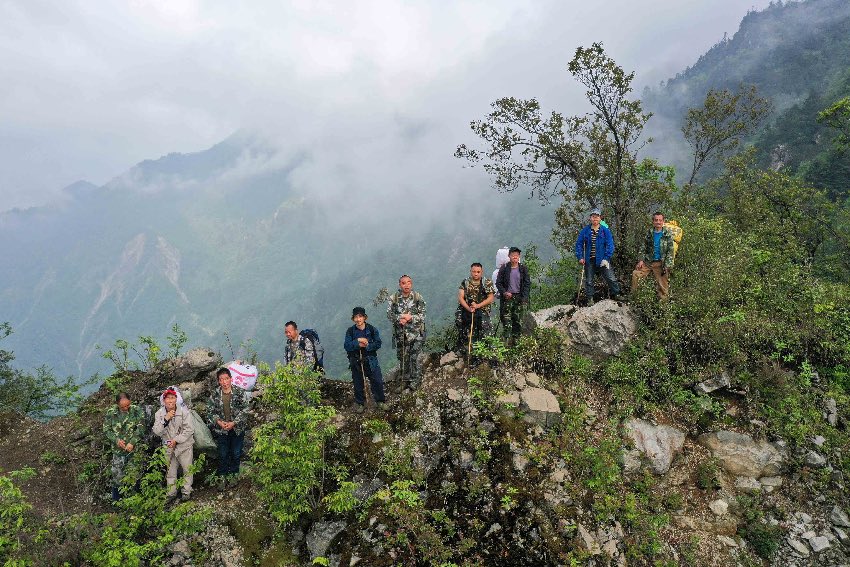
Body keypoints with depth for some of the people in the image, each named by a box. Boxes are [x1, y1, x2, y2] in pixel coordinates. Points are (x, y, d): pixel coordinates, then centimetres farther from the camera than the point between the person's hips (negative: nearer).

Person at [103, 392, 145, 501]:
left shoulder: (137, 411, -6)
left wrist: (132, 443, -19)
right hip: (118, 449, 1)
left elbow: (140, 429, -8)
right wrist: (116, 440, -14)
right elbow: (106, 430, 2)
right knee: (117, 475, 4)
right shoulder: (111, 412, -1)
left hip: (134, 448, -1)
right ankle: (115, 500, 20)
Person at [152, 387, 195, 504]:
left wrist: (176, 440, -19)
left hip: (184, 445, -3)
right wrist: (165, 420, -24)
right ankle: (171, 493, 30)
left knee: (187, 469, 5)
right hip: (168, 447, 3)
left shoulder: (184, 411, -13)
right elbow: (157, 432, -11)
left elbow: (189, 430, -14)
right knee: (170, 471, 14)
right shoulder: (159, 413, -5)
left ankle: (186, 491, 22)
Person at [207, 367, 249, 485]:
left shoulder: (240, 393, -11)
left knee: (236, 453, 10)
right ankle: (222, 476, 27)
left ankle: (232, 474, 29)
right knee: (223, 454, 10)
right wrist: (219, 422, -15)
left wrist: (233, 423, -18)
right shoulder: (215, 395, -5)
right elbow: (210, 411, 1)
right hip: (221, 430, 1)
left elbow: (244, 410, -10)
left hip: (237, 428, -1)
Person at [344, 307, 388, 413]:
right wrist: (357, 341, -25)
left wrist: (366, 345, -21)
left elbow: (378, 344, -9)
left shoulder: (372, 329, -4)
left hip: (371, 360, 0)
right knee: (358, 383, 10)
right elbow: (347, 346, -12)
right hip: (356, 361, 0)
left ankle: (380, 401, 23)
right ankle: (359, 403, 27)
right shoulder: (350, 331, -4)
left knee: (377, 381, 3)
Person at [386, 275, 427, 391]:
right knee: (402, 357, 13)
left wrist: (411, 318, -24)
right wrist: (399, 319, -21)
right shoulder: (394, 298, -3)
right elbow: (389, 314, -3)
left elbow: (422, 316, -7)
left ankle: (415, 381, 18)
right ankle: (403, 380, 31)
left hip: (415, 334, -2)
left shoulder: (418, 297, -7)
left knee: (414, 358, 1)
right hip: (400, 333, 2)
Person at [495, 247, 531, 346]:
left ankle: (516, 340, 10)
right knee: (506, 321, -5)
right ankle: (507, 340, -2)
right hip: (507, 297, -1)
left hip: (519, 298, 1)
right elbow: (498, 283, 5)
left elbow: (527, 284, 5)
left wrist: (524, 298, -5)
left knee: (518, 321, 2)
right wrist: (504, 292, -11)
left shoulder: (523, 268, 5)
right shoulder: (504, 268, 2)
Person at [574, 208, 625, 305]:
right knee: (588, 281, 8)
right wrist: (580, 257, -4)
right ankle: (590, 299, 21)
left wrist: (606, 258, -14)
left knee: (611, 278, 1)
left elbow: (610, 245, -5)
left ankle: (615, 294, 20)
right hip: (589, 261, 1)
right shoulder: (585, 231, 2)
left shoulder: (605, 230, -2)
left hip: (602, 260, -1)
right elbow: (579, 244, 5)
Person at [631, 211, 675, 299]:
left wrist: (667, 266, -12)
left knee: (662, 285, 1)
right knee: (635, 274, -4)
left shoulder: (668, 234, -5)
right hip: (648, 261, 3)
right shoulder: (649, 232, 4)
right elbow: (643, 247, 10)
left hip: (660, 263, -3)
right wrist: (641, 260, -1)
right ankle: (632, 295, 10)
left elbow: (670, 251, -5)